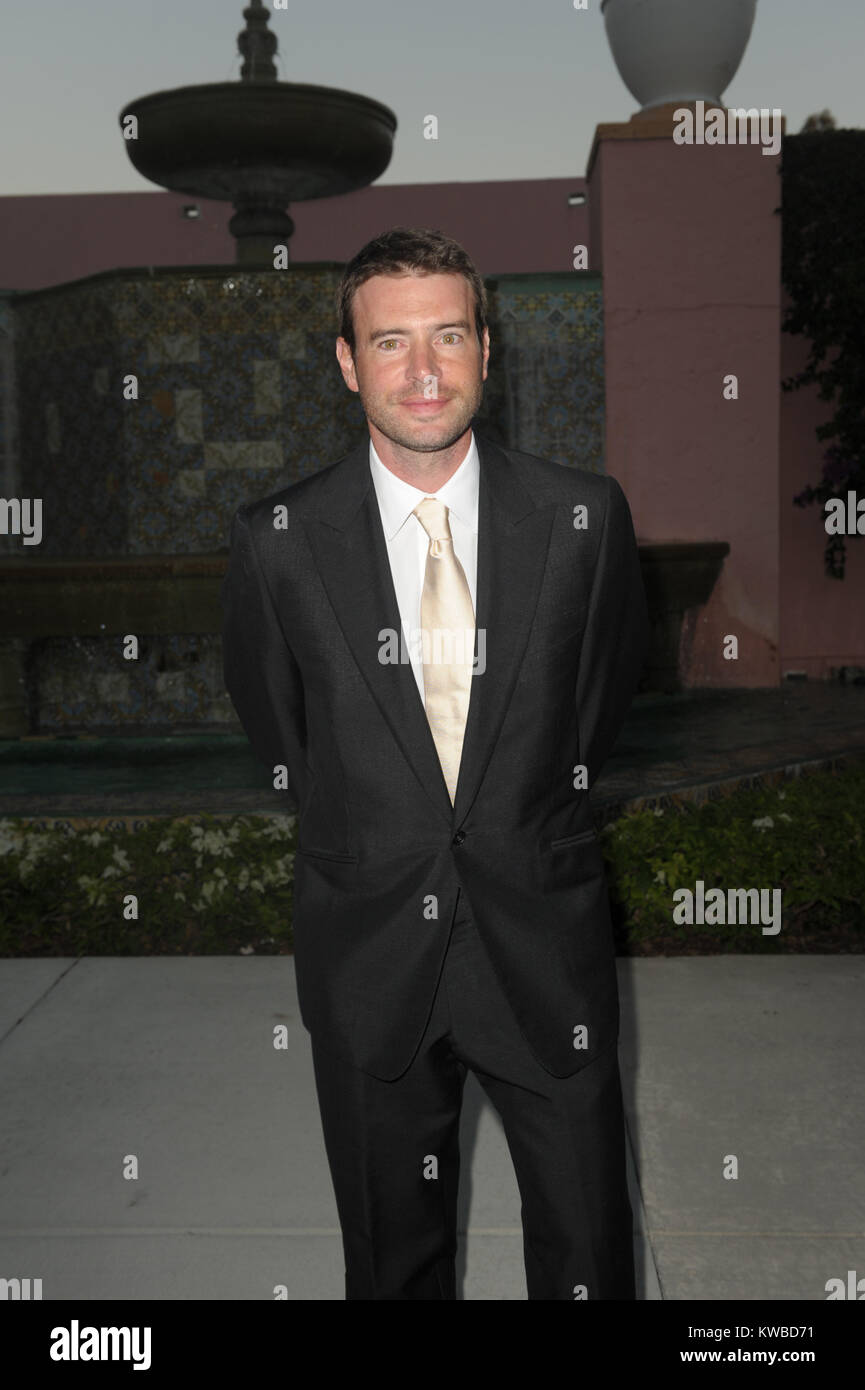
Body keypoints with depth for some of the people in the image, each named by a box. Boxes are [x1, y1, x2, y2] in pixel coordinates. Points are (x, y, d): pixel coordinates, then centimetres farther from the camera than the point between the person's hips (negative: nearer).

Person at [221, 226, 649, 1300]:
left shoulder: (584, 517, -7)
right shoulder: (277, 540, -8)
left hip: (543, 941, 0)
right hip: (368, 954, 0)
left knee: (589, 1251, 13)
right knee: (393, 1256, 18)